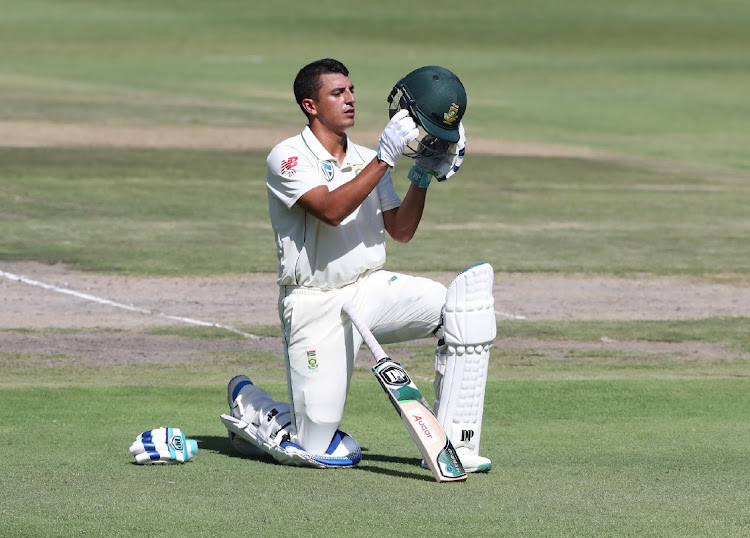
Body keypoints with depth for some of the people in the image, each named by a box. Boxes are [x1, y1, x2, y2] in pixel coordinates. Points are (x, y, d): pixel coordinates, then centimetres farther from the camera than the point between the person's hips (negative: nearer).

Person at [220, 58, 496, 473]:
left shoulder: (366, 161, 12)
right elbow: (331, 210, -25)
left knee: (465, 299, -21)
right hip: (315, 307, -6)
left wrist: (423, 175, -7)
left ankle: (453, 445, -18)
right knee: (314, 451, -9)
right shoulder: (287, 158, -9)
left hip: (371, 291, 6)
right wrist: (387, 156, -29)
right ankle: (248, 405, 26)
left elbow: (401, 231, 7)